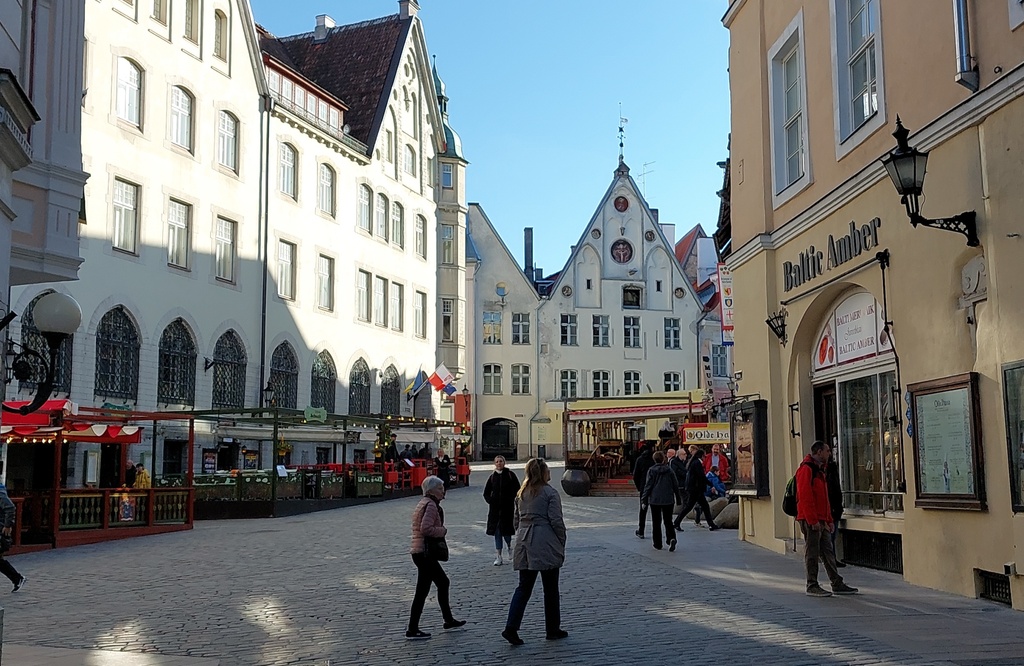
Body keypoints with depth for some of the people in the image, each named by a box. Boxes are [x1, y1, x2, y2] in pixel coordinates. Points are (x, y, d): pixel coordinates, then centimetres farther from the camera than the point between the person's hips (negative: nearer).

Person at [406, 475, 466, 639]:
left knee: (443, 582, 21)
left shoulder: (424, 503, 16)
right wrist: (443, 531, -12)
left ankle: (448, 620, 31)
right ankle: (412, 630, -1)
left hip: (421, 552, 11)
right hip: (424, 553, -11)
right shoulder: (430, 505, -15)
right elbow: (426, 528, -26)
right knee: (422, 591, -6)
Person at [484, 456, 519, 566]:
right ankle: (499, 557, 8)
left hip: (507, 507, -3)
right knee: (497, 531, 3)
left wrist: (512, 500, -8)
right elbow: (486, 493, 14)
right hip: (495, 508, 3)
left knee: (506, 530, -3)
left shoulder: (510, 475, -2)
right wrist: (490, 501, 1)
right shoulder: (492, 477, 6)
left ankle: (510, 547, 29)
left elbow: (517, 490, 0)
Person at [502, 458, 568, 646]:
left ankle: (511, 628, -5)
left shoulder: (521, 494, 12)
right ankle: (553, 630, 17)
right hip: (546, 545, -6)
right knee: (550, 589, 7)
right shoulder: (550, 493, -7)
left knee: (524, 587, 7)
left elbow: (517, 520, 15)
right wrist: (562, 544, -1)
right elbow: (556, 521, -10)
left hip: (524, 545, 6)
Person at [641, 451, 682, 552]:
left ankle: (657, 544, 10)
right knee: (668, 521, 9)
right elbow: (675, 485, 6)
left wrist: (644, 499, -2)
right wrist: (678, 499, 15)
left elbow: (648, 486, -7)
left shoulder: (651, 471, -5)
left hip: (655, 500, -2)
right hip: (668, 500, 2)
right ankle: (671, 538, -16)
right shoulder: (669, 470, 2)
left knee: (656, 522, 8)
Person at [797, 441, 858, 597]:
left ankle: (837, 584, 16)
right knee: (812, 553, -3)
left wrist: (829, 520, 18)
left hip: (821, 520, 10)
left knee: (828, 553, 11)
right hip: (811, 521, -10)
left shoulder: (819, 470, 20)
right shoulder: (806, 469, -12)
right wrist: (813, 520, -21)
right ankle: (812, 587, 3)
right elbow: (805, 497, -19)